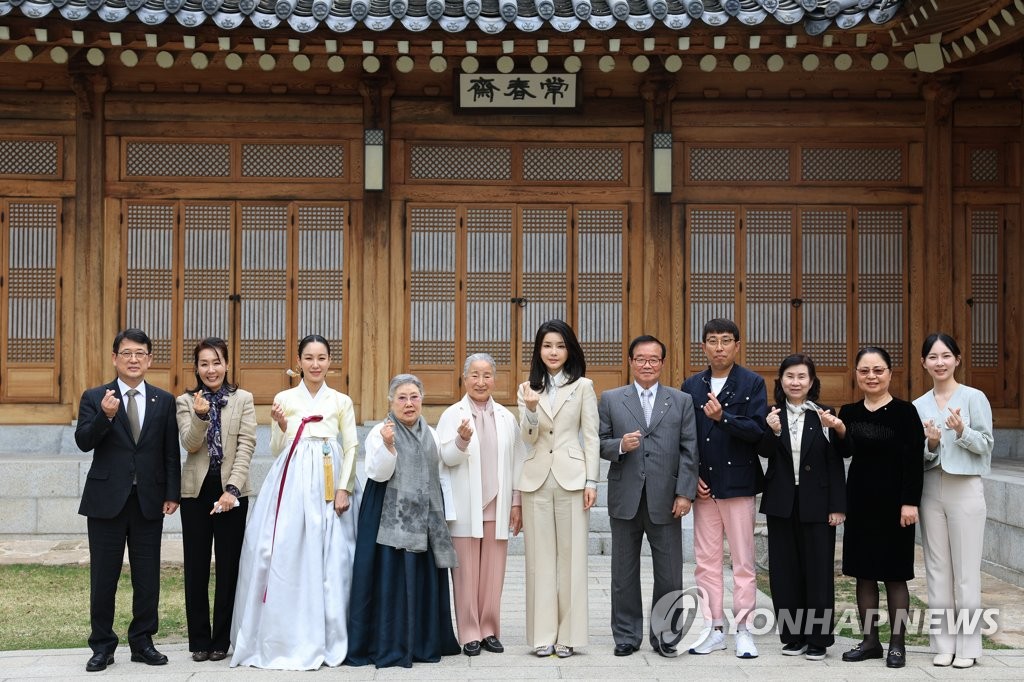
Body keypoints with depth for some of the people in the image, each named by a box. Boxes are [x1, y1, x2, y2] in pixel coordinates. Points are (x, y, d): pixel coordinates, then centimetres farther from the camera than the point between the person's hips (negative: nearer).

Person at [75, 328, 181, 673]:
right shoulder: (94, 398, 2)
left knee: (148, 576, 7)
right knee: (103, 577, 5)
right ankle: (102, 645, 16)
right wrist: (105, 416, -28)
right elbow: (83, 442, -11)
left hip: (149, 500, 2)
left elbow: (171, 452, 5)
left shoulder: (164, 401, 6)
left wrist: (172, 494, -1)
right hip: (106, 499, -1)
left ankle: (142, 642, 18)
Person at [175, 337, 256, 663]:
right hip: (196, 491, 1)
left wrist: (232, 488, -14)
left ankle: (221, 639, 14)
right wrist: (200, 416, -27)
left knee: (228, 566, 5)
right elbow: (190, 444, -7)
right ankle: (199, 640, 15)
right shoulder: (186, 401, 4)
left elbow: (246, 446, -4)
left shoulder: (243, 399, 3)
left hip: (232, 491, -1)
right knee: (196, 566, 5)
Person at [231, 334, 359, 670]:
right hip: (291, 483, 0)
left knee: (329, 559, 0)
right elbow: (276, 450, 8)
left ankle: (326, 639, 10)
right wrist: (281, 425, -10)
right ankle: (287, 640, 4)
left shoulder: (342, 401, 9)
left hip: (328, 483, 0)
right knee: (286, 557, -5)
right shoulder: (284, 399, 7)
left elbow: (352, 447, 6)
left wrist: (344, 488, -4)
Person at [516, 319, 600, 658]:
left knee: (570, 555, 1)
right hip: (537, 479, 2)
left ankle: (567, 634, 7)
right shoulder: (528, 388, 9)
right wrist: (531, 409, -18)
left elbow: (591, 437, 1)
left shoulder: (582, 387, 3)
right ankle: (543, 634, 10)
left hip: (571, 477, -2)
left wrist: (591, 481, -5)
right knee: (540, 557, 5)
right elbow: (529, 437, 1)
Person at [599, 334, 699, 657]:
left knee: (669, 573, 2)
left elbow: (689, 451, 2)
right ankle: (626, 636, 18)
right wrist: (620, 446, -15)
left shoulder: (682, 401, 7)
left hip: (665, 500, 0)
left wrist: (685, 493, -6)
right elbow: (599, 443, 6)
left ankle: (664, 634, 15)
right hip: (625, 498, 0)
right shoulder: (611, 400, 8)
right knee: (624, 573, 8)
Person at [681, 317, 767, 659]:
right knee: (706, 560, 6)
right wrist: (692, 477, 0)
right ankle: (714, 628, 14)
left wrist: (722, 417, -25)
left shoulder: (752, 384, 0)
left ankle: (743, 630, 7)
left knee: (743, 561, 1)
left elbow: (757, 430, -11)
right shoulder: (691, 386, 10)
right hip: (703, 485, 4)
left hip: (738, 483, -3)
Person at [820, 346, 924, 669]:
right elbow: (846, 451, -8)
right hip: (860, 501, 4)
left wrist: (910, 502, -14)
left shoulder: (904, 412, -7)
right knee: (864, 572, 9)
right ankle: (870, 640, 19)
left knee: (895, 574, 3)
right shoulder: (849, 412, 5)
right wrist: (839, 430, -27)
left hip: (893, 502, -4)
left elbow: (915, 460, -9)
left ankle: (897, 644, 12)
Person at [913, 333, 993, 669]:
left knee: (965, 570, 0)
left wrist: (962, 431, -22)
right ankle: (943, 643, 14)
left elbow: (986, 444, -5)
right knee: (937, 569, 7)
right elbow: (918, 457, 7)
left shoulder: (974, 398, -3)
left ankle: (967, 646, 7)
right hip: (931, 489, 4)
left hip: (965, 488, -4)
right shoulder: (918, 406, 8)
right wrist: (931, 444, -13)